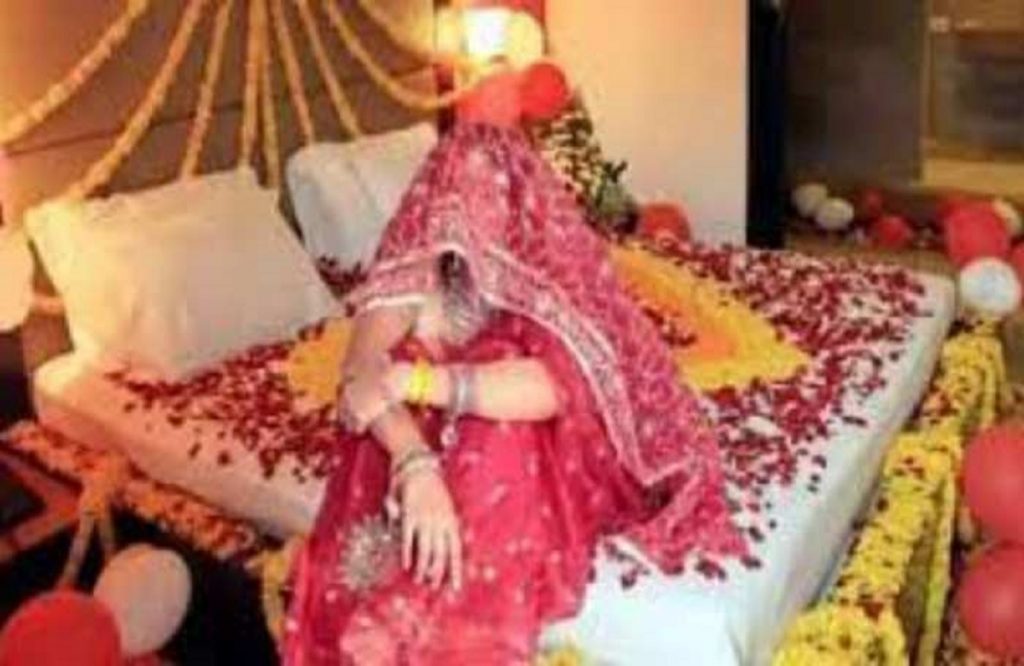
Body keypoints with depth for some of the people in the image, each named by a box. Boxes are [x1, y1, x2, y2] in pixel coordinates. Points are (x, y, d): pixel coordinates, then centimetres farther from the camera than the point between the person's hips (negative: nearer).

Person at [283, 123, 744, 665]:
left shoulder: (551, 264, -13)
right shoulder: (419, 258, -7)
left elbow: (554, 386, -32)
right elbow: (363, 364, -24)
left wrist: (412, 380, -38)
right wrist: (417, 464, -42)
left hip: (525, 458, -1)